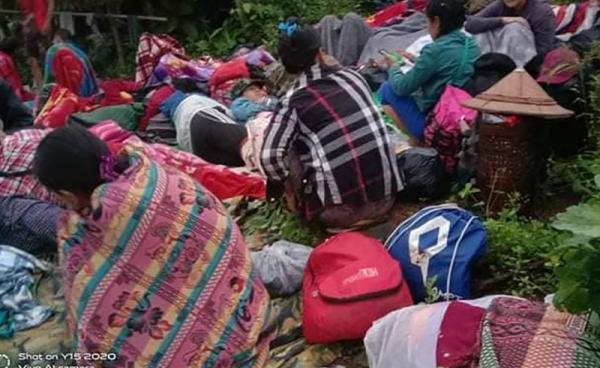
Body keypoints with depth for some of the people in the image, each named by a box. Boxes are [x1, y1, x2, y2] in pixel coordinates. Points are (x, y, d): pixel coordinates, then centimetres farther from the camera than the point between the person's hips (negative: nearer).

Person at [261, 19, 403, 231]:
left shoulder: (292, 102, -6)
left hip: (341, 211, -4)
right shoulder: (352, 76, 6)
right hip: (386, 196, 4)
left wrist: (289, 188, 4)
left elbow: (270, 158, -14)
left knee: (288, 152, 14)